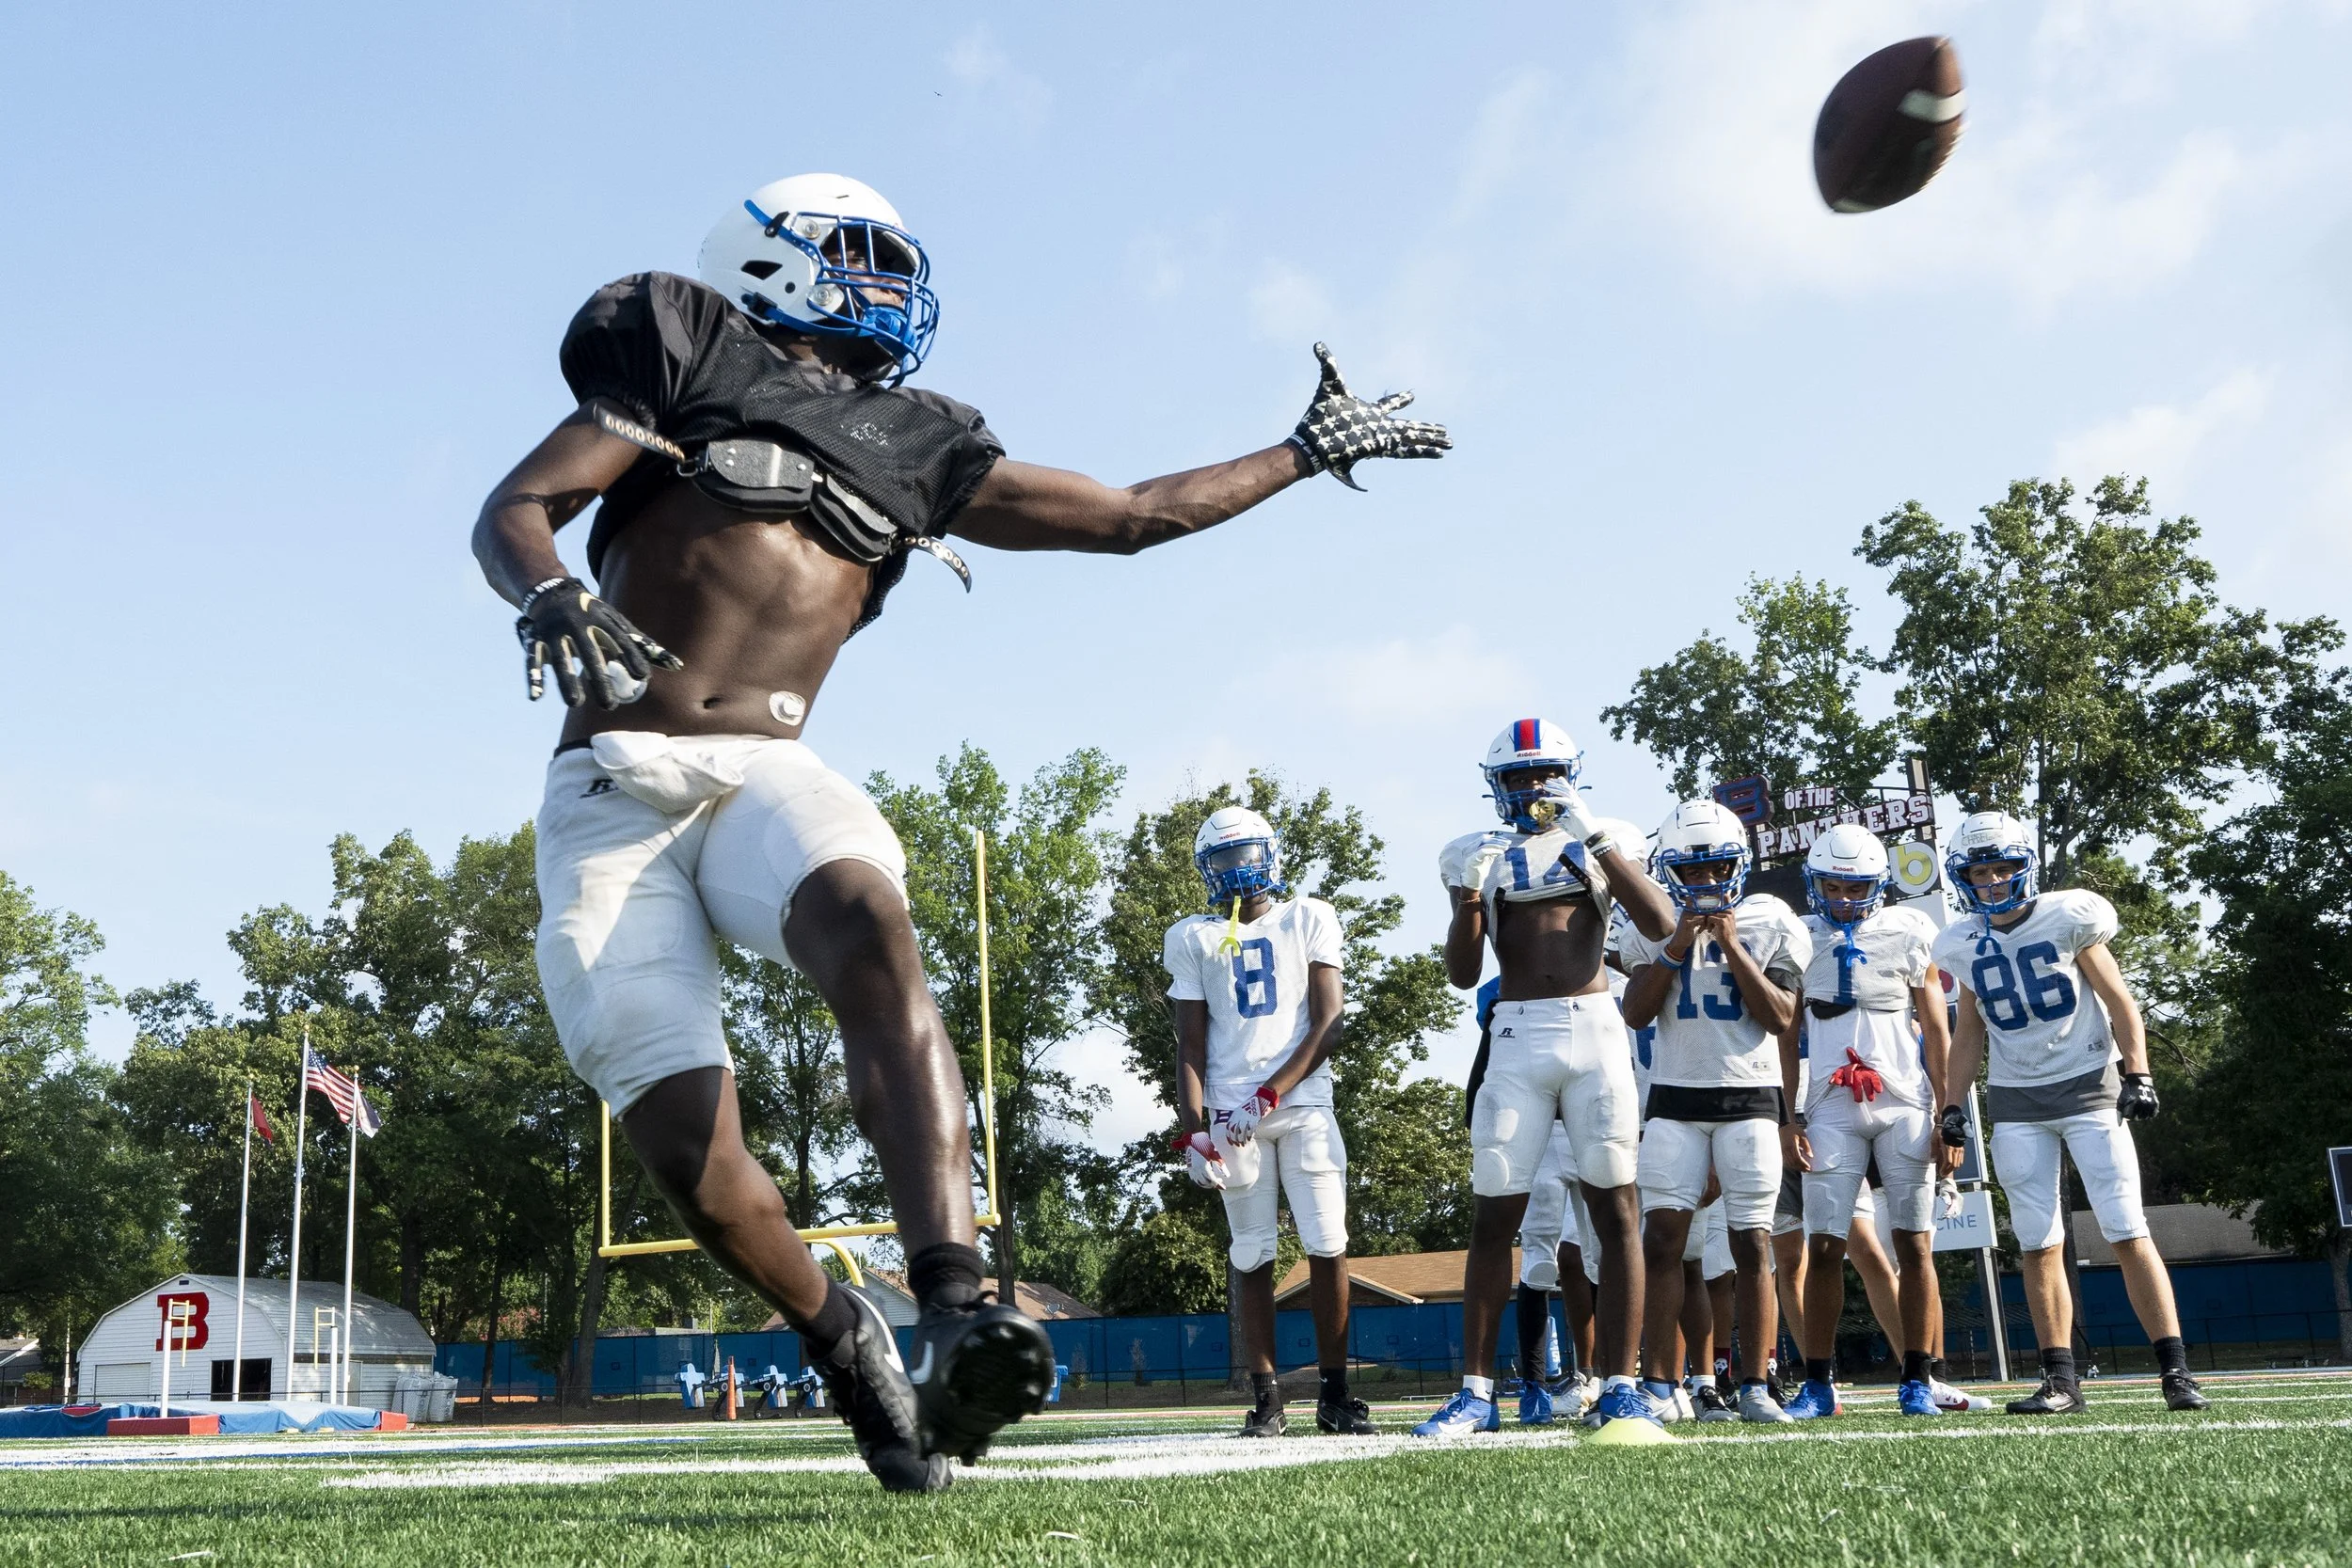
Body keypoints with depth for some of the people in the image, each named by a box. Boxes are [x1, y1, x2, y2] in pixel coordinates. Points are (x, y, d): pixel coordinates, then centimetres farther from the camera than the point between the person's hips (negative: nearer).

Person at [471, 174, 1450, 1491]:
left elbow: (1133, 516, 27)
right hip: (614, 785, -2)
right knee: (693, 1158, -13)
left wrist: (1307, 453, 33)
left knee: (870, 929, -34)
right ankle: (842, 1336, 16)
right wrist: (553, 600, -21)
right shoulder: (692, 361, 11)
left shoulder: (917, 456, 21)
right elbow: (511, 513, 3)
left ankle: (957, 1316, -43)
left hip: (767, 771, 2)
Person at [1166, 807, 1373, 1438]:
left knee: (1328, 1245, -6)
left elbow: (1327, 1024, -1)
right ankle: (1265, 1397, 6)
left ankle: (1334, 1391, 3)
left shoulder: (1309, 920, 7)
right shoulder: (1192, 938, 10)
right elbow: (1190, 1046, 8)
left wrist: (1270, 1095, -12)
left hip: (1303, 1103, -1)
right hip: (1229, 1113, 1)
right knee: (1252, 1255, 2)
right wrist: (1194, 1128, -4)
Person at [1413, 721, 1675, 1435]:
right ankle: (1475, 1391, 6)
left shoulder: (1599, 846, 11)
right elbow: (1462, 974, 5)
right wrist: (1469, 892, -11)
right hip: (1517, 1037, 0)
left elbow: (1662, 923, -6)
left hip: (1595, 1032, 0)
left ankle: (1620, 1387, 5)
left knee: (1614, 1210, -2)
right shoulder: (1483, 856, 10)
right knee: (1493, 1217, 0)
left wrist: (1594, 834, -10)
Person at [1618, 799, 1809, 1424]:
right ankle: (1659, 1383, -2)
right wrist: (1676, 946, -9)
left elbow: (1779, 1018, -4)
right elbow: (1635, 1013, 0)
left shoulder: (1770, 923, 4)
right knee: (1663, 1237, -6)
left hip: (1749, 1097, -1)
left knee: (1752, 1243, -1)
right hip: (1675, 1098, 1)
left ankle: (1754, 1387, 5)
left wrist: (1732, 945, -10)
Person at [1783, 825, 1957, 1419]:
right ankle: (1817, 1383, 4)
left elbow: (1936, 1032, 6)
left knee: (1915, 1245, 0)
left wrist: (1949, 1119, 0)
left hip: (1905, 1108, 0)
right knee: (1824, 1247, -3)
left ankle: (1916, 1381, 9)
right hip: (1832, 1111, 0)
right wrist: (1788, 1119, 0)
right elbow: (1785, 1040, 9)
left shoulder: (1908, 933, 6)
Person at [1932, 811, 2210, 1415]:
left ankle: (2177, 1372, -3)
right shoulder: (1965, 945, 5)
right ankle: (2060, 1382, 5)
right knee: (2040, 1247, 1)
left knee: (2129, 1234, -7)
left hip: (2088, 1088, -3)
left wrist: (2137, 1074, -11)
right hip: (2016, 1104, 3)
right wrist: (1952, 1106, 8)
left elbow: (2118, 1002, -1)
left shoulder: (2067, 918, -6)